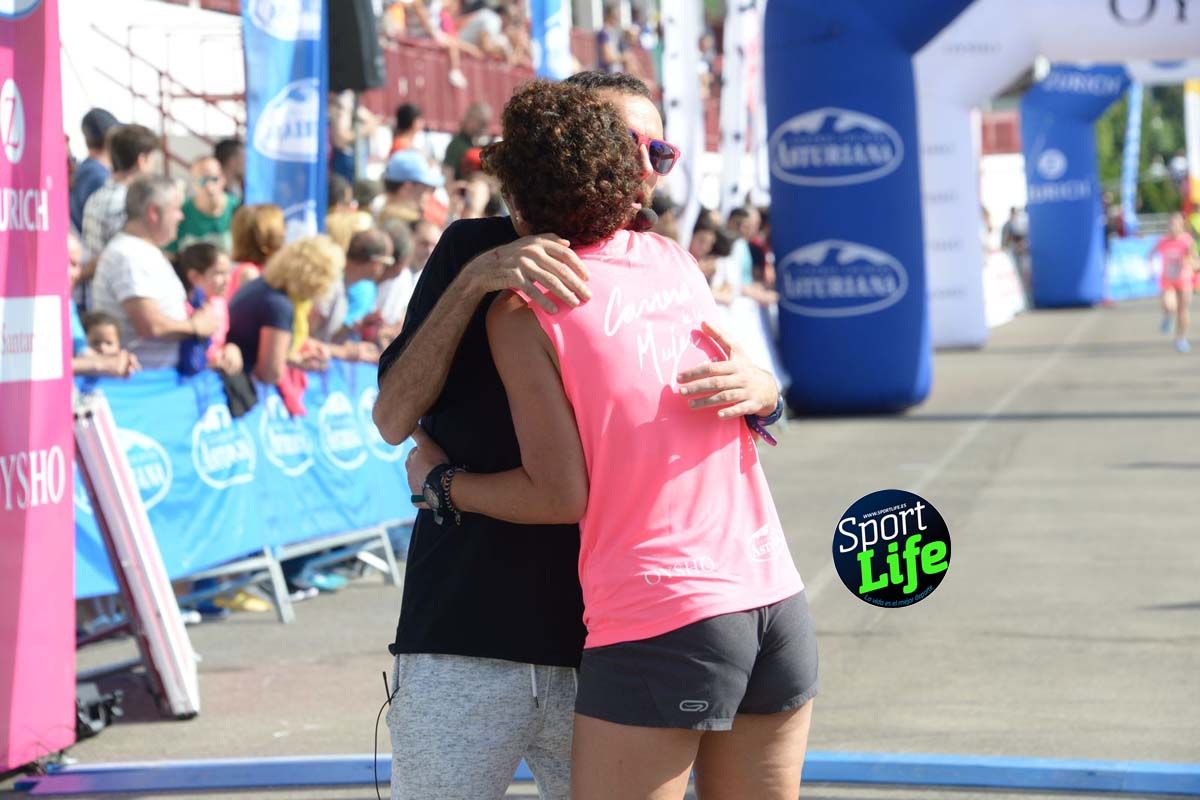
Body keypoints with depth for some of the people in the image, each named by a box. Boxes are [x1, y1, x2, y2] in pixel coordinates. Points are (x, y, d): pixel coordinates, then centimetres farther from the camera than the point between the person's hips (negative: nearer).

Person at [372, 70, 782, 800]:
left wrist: (753, 386, -21)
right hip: (464, 646, -3)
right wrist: (472, 279, -18)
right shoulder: (475, 247, 2)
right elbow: (394, 418, -6)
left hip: (599, 649, 3)